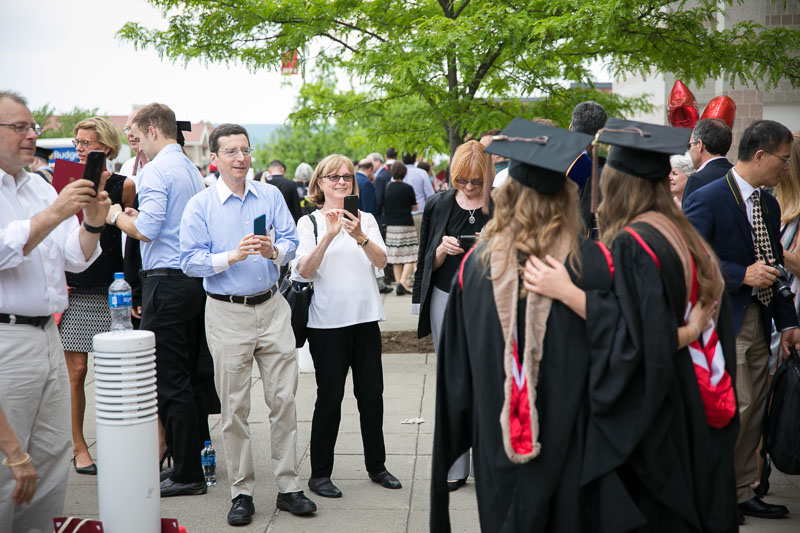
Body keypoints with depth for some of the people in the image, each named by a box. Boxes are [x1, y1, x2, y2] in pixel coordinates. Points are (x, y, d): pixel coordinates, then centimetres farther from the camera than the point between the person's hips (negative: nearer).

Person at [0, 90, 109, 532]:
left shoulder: (41, 189, 16)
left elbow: (75, 259, 13)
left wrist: (92, 226, -5)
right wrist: (54, 214, -22)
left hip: (47, 335, 8)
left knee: (52, 455, 12)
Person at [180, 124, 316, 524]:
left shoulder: (270, 196, 8)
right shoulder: (200, 206, -1)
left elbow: (291, 241, 3)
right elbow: (190, 261, -7)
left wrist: (274, 251, -19)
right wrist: (233, 256, -21)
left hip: (271, 308, 2)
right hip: (227, 314, -2)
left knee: (284, 398, 3)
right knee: (234, 407, 3)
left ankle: (288, 486, 14)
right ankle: (241, 493, 15)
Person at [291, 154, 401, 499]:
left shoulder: (366, 220, 9)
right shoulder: (309, 222, 0)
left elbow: (381, 261, -5)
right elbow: (303, 270, -12)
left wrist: (359, 236, -23)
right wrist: (329, 235, -23)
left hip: (365, 317, 3)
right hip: (327, 321, -3)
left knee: (371, 393, 8)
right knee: (330, 396, 0)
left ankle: (376, 465, 24)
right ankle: (319, 473, 13)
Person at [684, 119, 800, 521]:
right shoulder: (706, 199, -12)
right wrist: (742, 275, -21)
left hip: (758, 323, 8)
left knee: (754, 412, 12)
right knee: (735, 406, -10)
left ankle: (740, 493, 25)